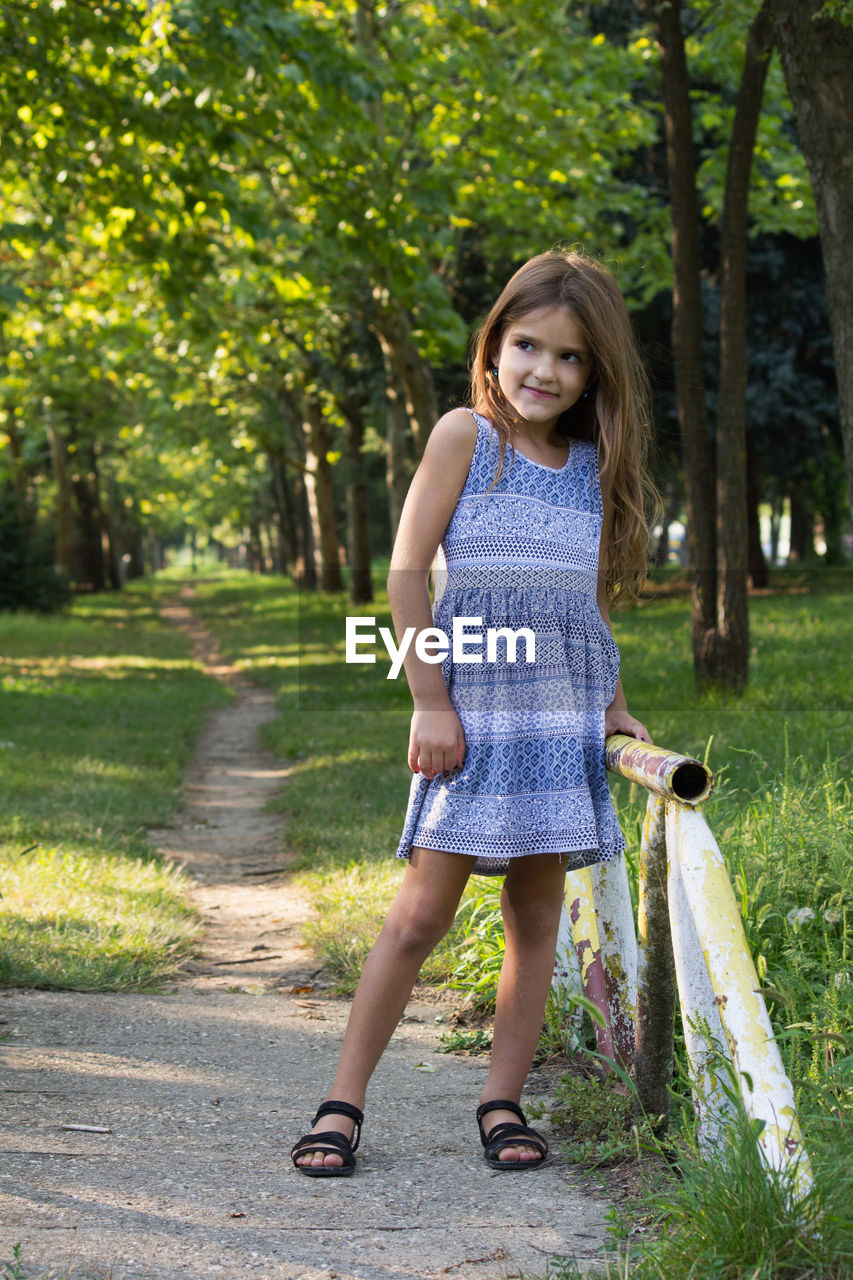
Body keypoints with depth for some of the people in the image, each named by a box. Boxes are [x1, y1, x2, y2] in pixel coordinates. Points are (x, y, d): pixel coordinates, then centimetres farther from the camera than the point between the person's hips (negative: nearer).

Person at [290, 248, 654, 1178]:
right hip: (472, 708, -4)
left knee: (536, 910, 5)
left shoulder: (596, 464, 12)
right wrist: (429, 699, -9)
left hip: (564, 715, 4)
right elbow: (408, 571, -5)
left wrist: (613, 707, 20)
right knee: (422, 912, -5)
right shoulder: (465, 436, -1)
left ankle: (502, 1101, 16)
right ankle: (343, 1103, 4)